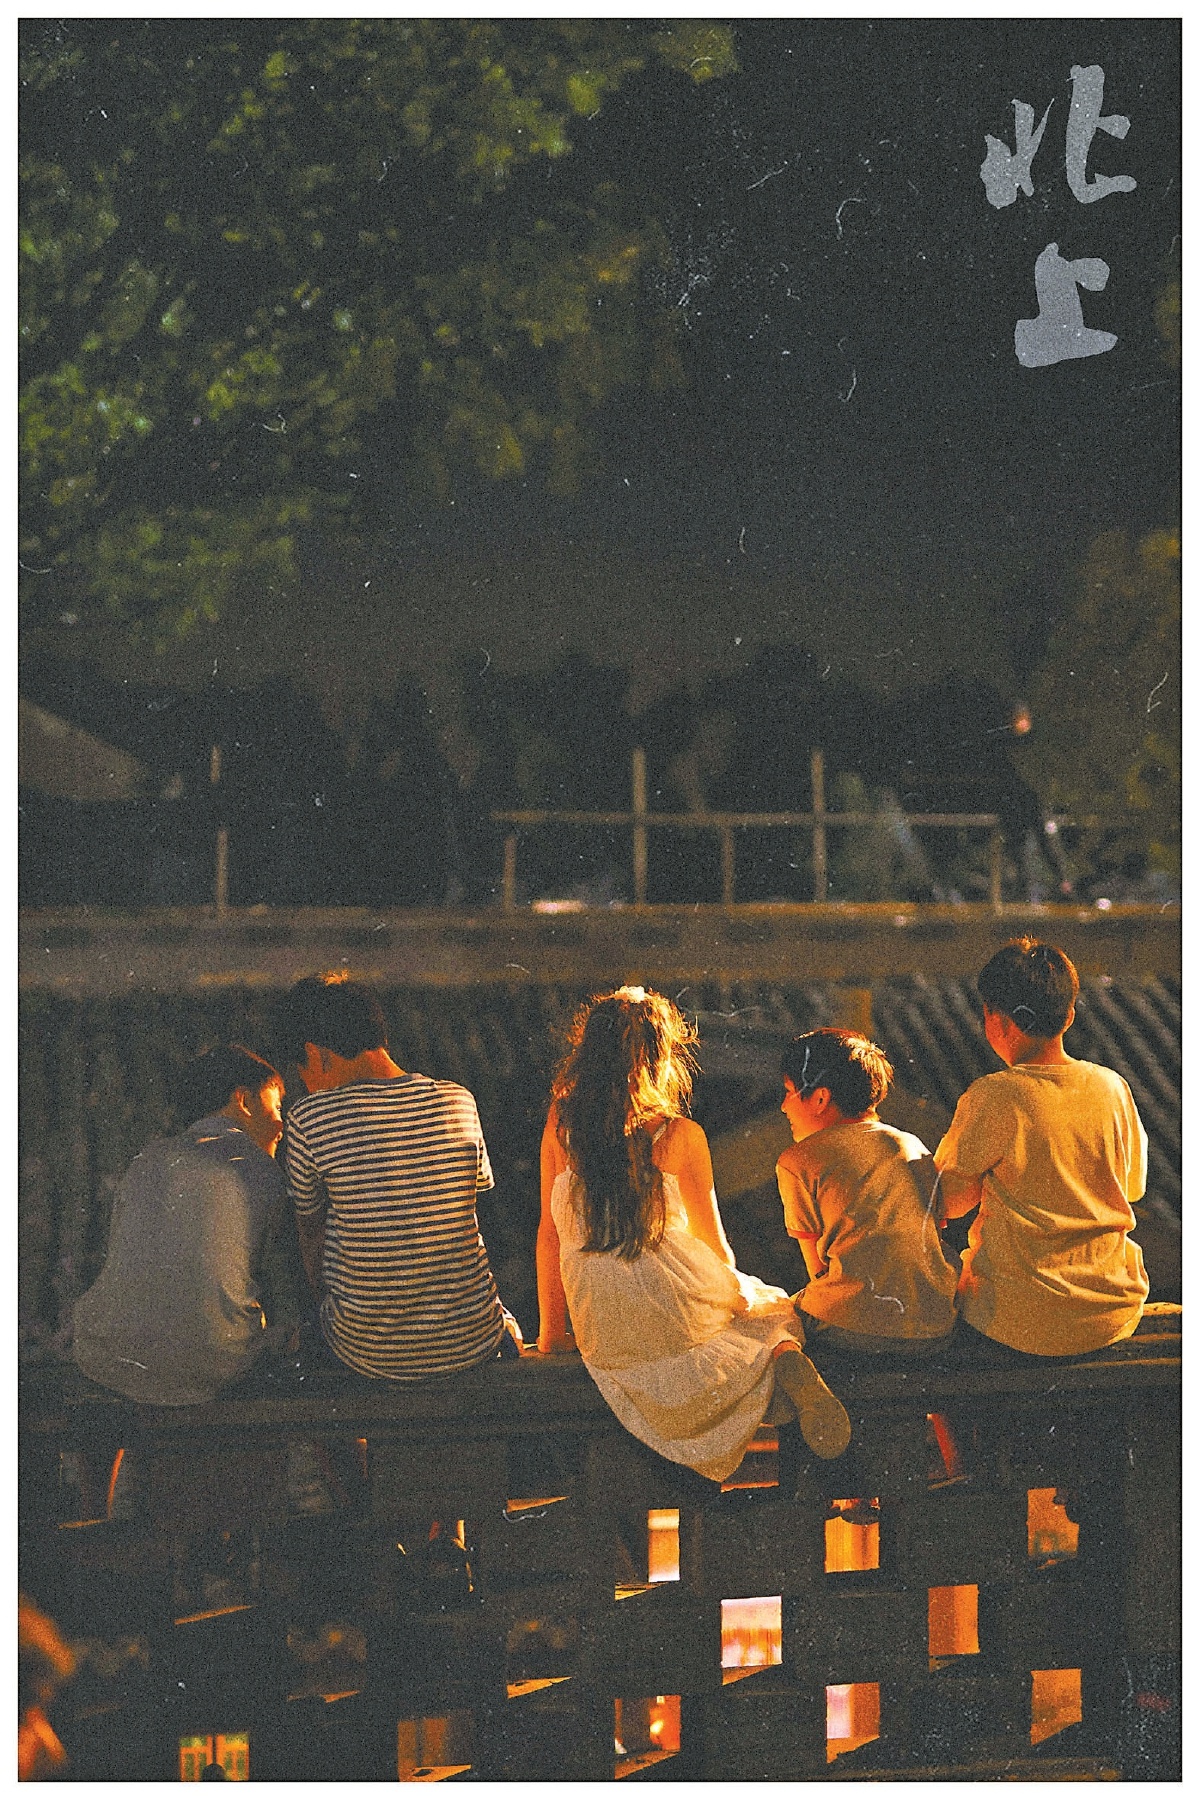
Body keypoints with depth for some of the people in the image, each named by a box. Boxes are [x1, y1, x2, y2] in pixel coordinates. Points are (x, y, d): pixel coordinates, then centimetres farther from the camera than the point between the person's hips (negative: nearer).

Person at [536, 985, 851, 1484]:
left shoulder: (560, 1123, 2)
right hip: (681, 1316, -2)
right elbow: (715, 1245, 4)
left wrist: (552, 1328, 18)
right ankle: (785, 1361, -9)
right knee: (777, 1310, 28)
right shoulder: (680, 1136, -4)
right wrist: (732, 1289, 26)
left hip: (603, 1339, 2)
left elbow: (550, 1232, 8)